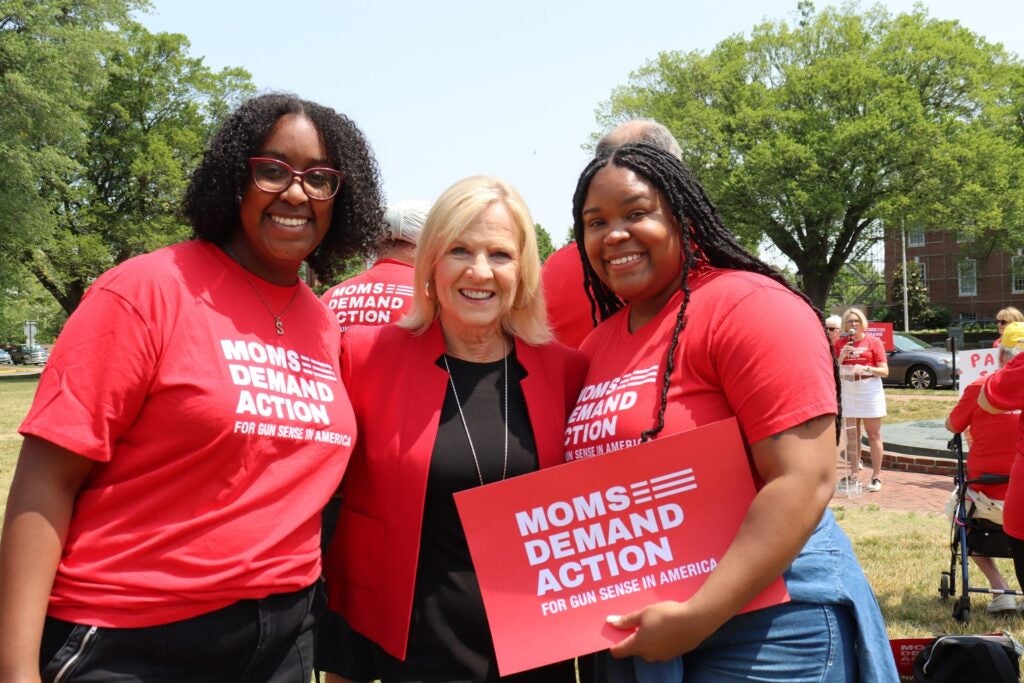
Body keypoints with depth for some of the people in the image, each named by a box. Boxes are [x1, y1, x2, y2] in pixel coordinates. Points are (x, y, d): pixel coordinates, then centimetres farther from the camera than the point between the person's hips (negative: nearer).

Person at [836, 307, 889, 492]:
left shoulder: (873, 341, -2)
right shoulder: (841, 343, 8)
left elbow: (885, 371, -4)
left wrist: (865, 368, -20)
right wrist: (841, 356, -11)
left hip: (870, 392, -3)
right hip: (848, 392, 3)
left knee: (874, 435, 1)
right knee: (852, 436, 7)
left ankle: (876, 476, 3)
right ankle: (853, 475, 12)